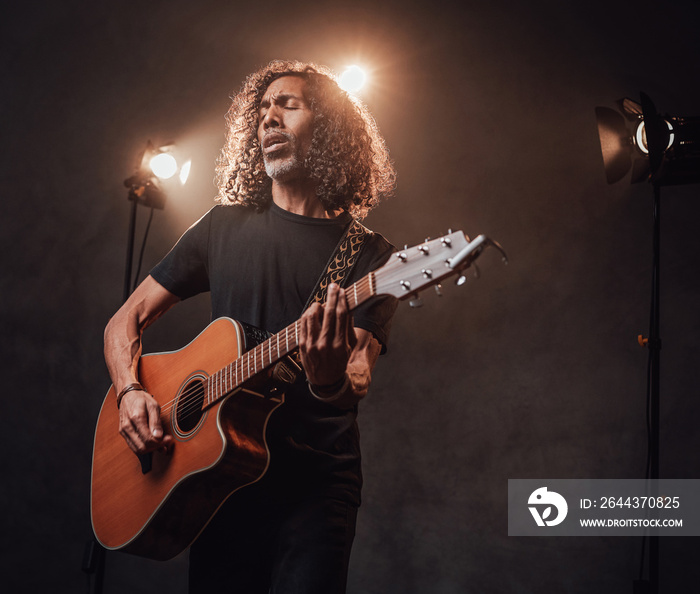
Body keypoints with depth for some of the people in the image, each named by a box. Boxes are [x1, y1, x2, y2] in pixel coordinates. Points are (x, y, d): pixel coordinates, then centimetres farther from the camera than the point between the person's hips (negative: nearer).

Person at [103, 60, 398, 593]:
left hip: (316, 483, -2)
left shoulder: (370, 256, 0)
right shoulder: (226, 227, 8)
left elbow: (357, 388, -11)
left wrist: (331, 381, -34)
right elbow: (127, 320, 13)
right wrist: (130, 393, -5)